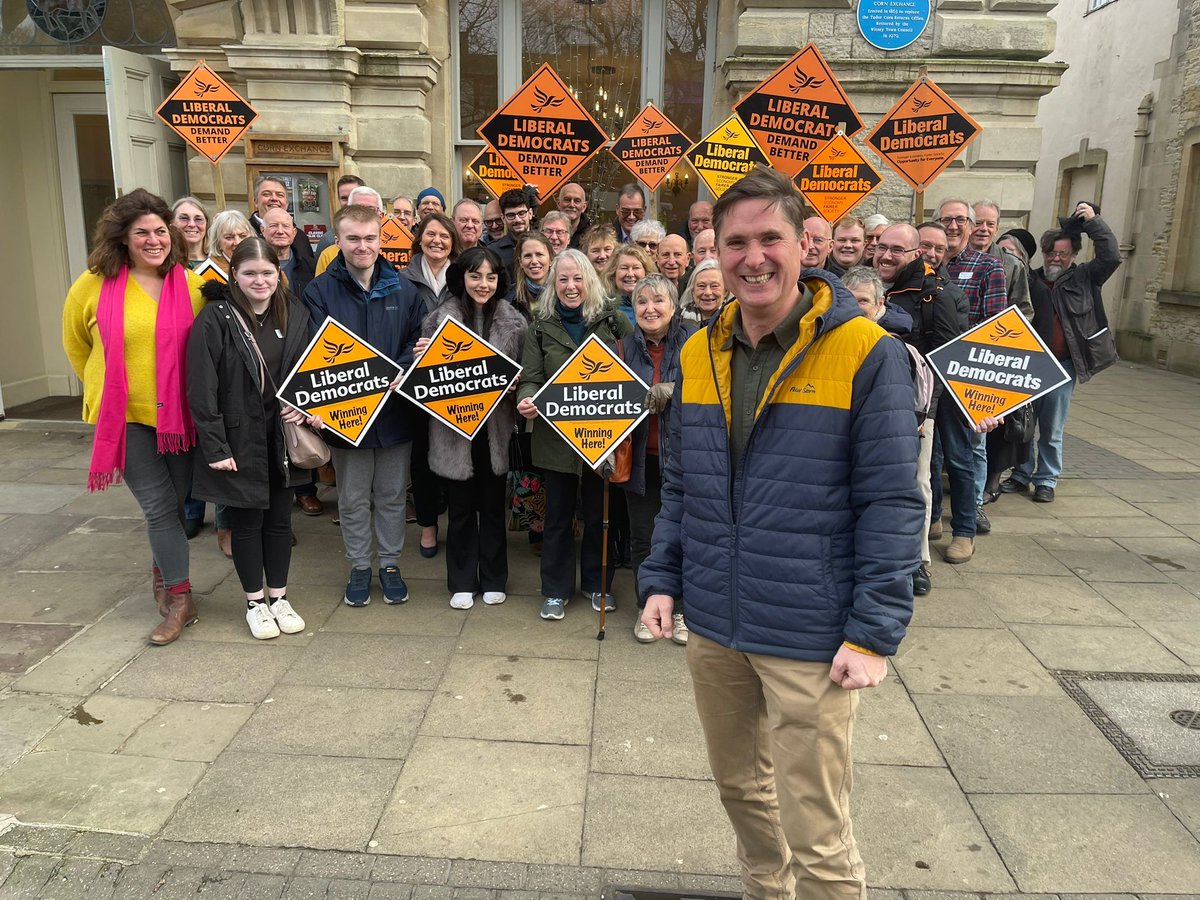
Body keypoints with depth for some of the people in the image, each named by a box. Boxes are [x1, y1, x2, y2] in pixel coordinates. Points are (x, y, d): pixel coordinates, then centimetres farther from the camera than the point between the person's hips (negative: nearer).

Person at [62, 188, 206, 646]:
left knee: (175, 501, 12)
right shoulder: (94, 285, -4)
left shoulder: (192, 284, -3)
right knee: (159, 505, -2)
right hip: (125, 415, -1)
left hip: (179, 413, 2)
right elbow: (75, 342, 12)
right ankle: (180, 598, 9)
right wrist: (105, 387, 13)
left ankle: (162, 570, 38)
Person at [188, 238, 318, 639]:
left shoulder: (294, 313, 2)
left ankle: (278, 597, 29)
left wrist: (303, 407, -8)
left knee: (280, 519, 13)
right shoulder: (215, 318, -12)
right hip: (238, 438, -4)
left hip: (281, 435, 4)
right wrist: (214, 447, -16)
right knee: (247, 520, 9)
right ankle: (255, 602, 25)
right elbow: (202, 388, -14)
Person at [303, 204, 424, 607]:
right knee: (353, 499, 13)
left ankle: (391, 563, 30)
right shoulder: (320, 291, -5)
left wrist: (397, 374, -17)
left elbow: (420, 342, 1)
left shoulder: (402, 288, 2)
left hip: (396, 411, 1)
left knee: (392, 495, 14)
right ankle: (359, 567, 30)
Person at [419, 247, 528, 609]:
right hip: (453, 428, -1)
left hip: (497, 427, 1)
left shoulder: (514, 322, 1)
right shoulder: (439, 318, -2)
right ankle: (462, 583, 25)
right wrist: (422, 356, -16)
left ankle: (493, 580, 28)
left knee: (493, 506, 13)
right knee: (460, 508, 10)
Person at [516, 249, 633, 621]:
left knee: (598, 512, 14)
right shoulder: (542, 325, 2)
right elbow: (531, 378, 0)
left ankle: (596, 583, 32)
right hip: (556, 435, 0)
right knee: (558, 514, 10)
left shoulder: (614, 321, -1)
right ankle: (556, 590, 25)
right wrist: (527, 399, -20)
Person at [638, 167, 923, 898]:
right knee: (740, 785, 23)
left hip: (811, 639, -5)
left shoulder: (866, 352, -12)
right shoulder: (699, 354, 5)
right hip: (713, 625, 6)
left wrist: (875, 633, -14)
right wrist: (663, 580, 7)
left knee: (815, 831, 5)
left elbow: (892, 503, -11)